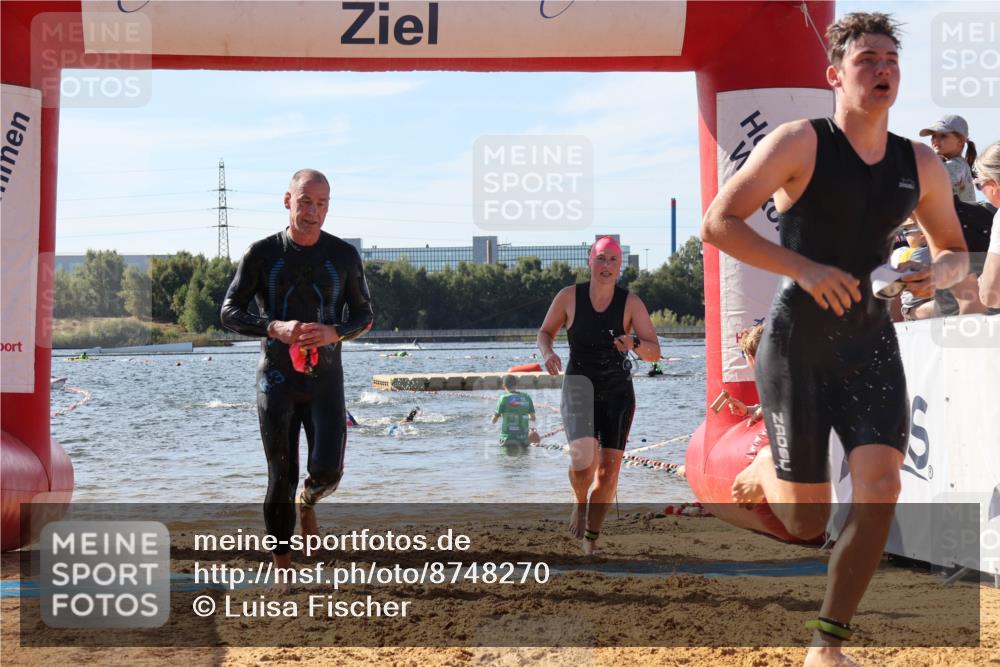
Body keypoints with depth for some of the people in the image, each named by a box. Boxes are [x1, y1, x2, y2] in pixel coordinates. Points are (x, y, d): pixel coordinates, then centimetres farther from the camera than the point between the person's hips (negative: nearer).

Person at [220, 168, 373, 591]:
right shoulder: (263, 254, -1)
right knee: (280, 478, 1)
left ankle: (308, 500, 27)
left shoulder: (344, 255, 3)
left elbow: (364, 316, 9)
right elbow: (230, 312, 0)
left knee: (327, 471, -11)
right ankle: (282, 567, 13)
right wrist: (274, 328, -19)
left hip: (325, 378, 1)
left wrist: (335, 333, -13)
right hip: (276, 378, -1)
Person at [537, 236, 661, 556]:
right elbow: (545, 331, 8)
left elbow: (654, 352, -9)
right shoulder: (569, 296, -6)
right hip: (579, 386, -1)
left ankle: (591, 539, 20)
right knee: (583, 459, -25)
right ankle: (580, 502, 10)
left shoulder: (631, 303, -7)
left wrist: (635, 344, -31)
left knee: (609, 469, -1)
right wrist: (547, 353, -14)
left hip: (618, 392, 2)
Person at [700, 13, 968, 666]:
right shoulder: (800, 143, -8)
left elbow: (956, 249, 19)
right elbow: (717, 223, -13)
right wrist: (804, 269, -23)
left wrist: (941, 271, -6)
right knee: (808, 523, -1)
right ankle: (761, 474, 38)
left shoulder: (922, 166, 7)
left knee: (880, 487, -16)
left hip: (872, 342, 4)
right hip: (798, 341, -4)